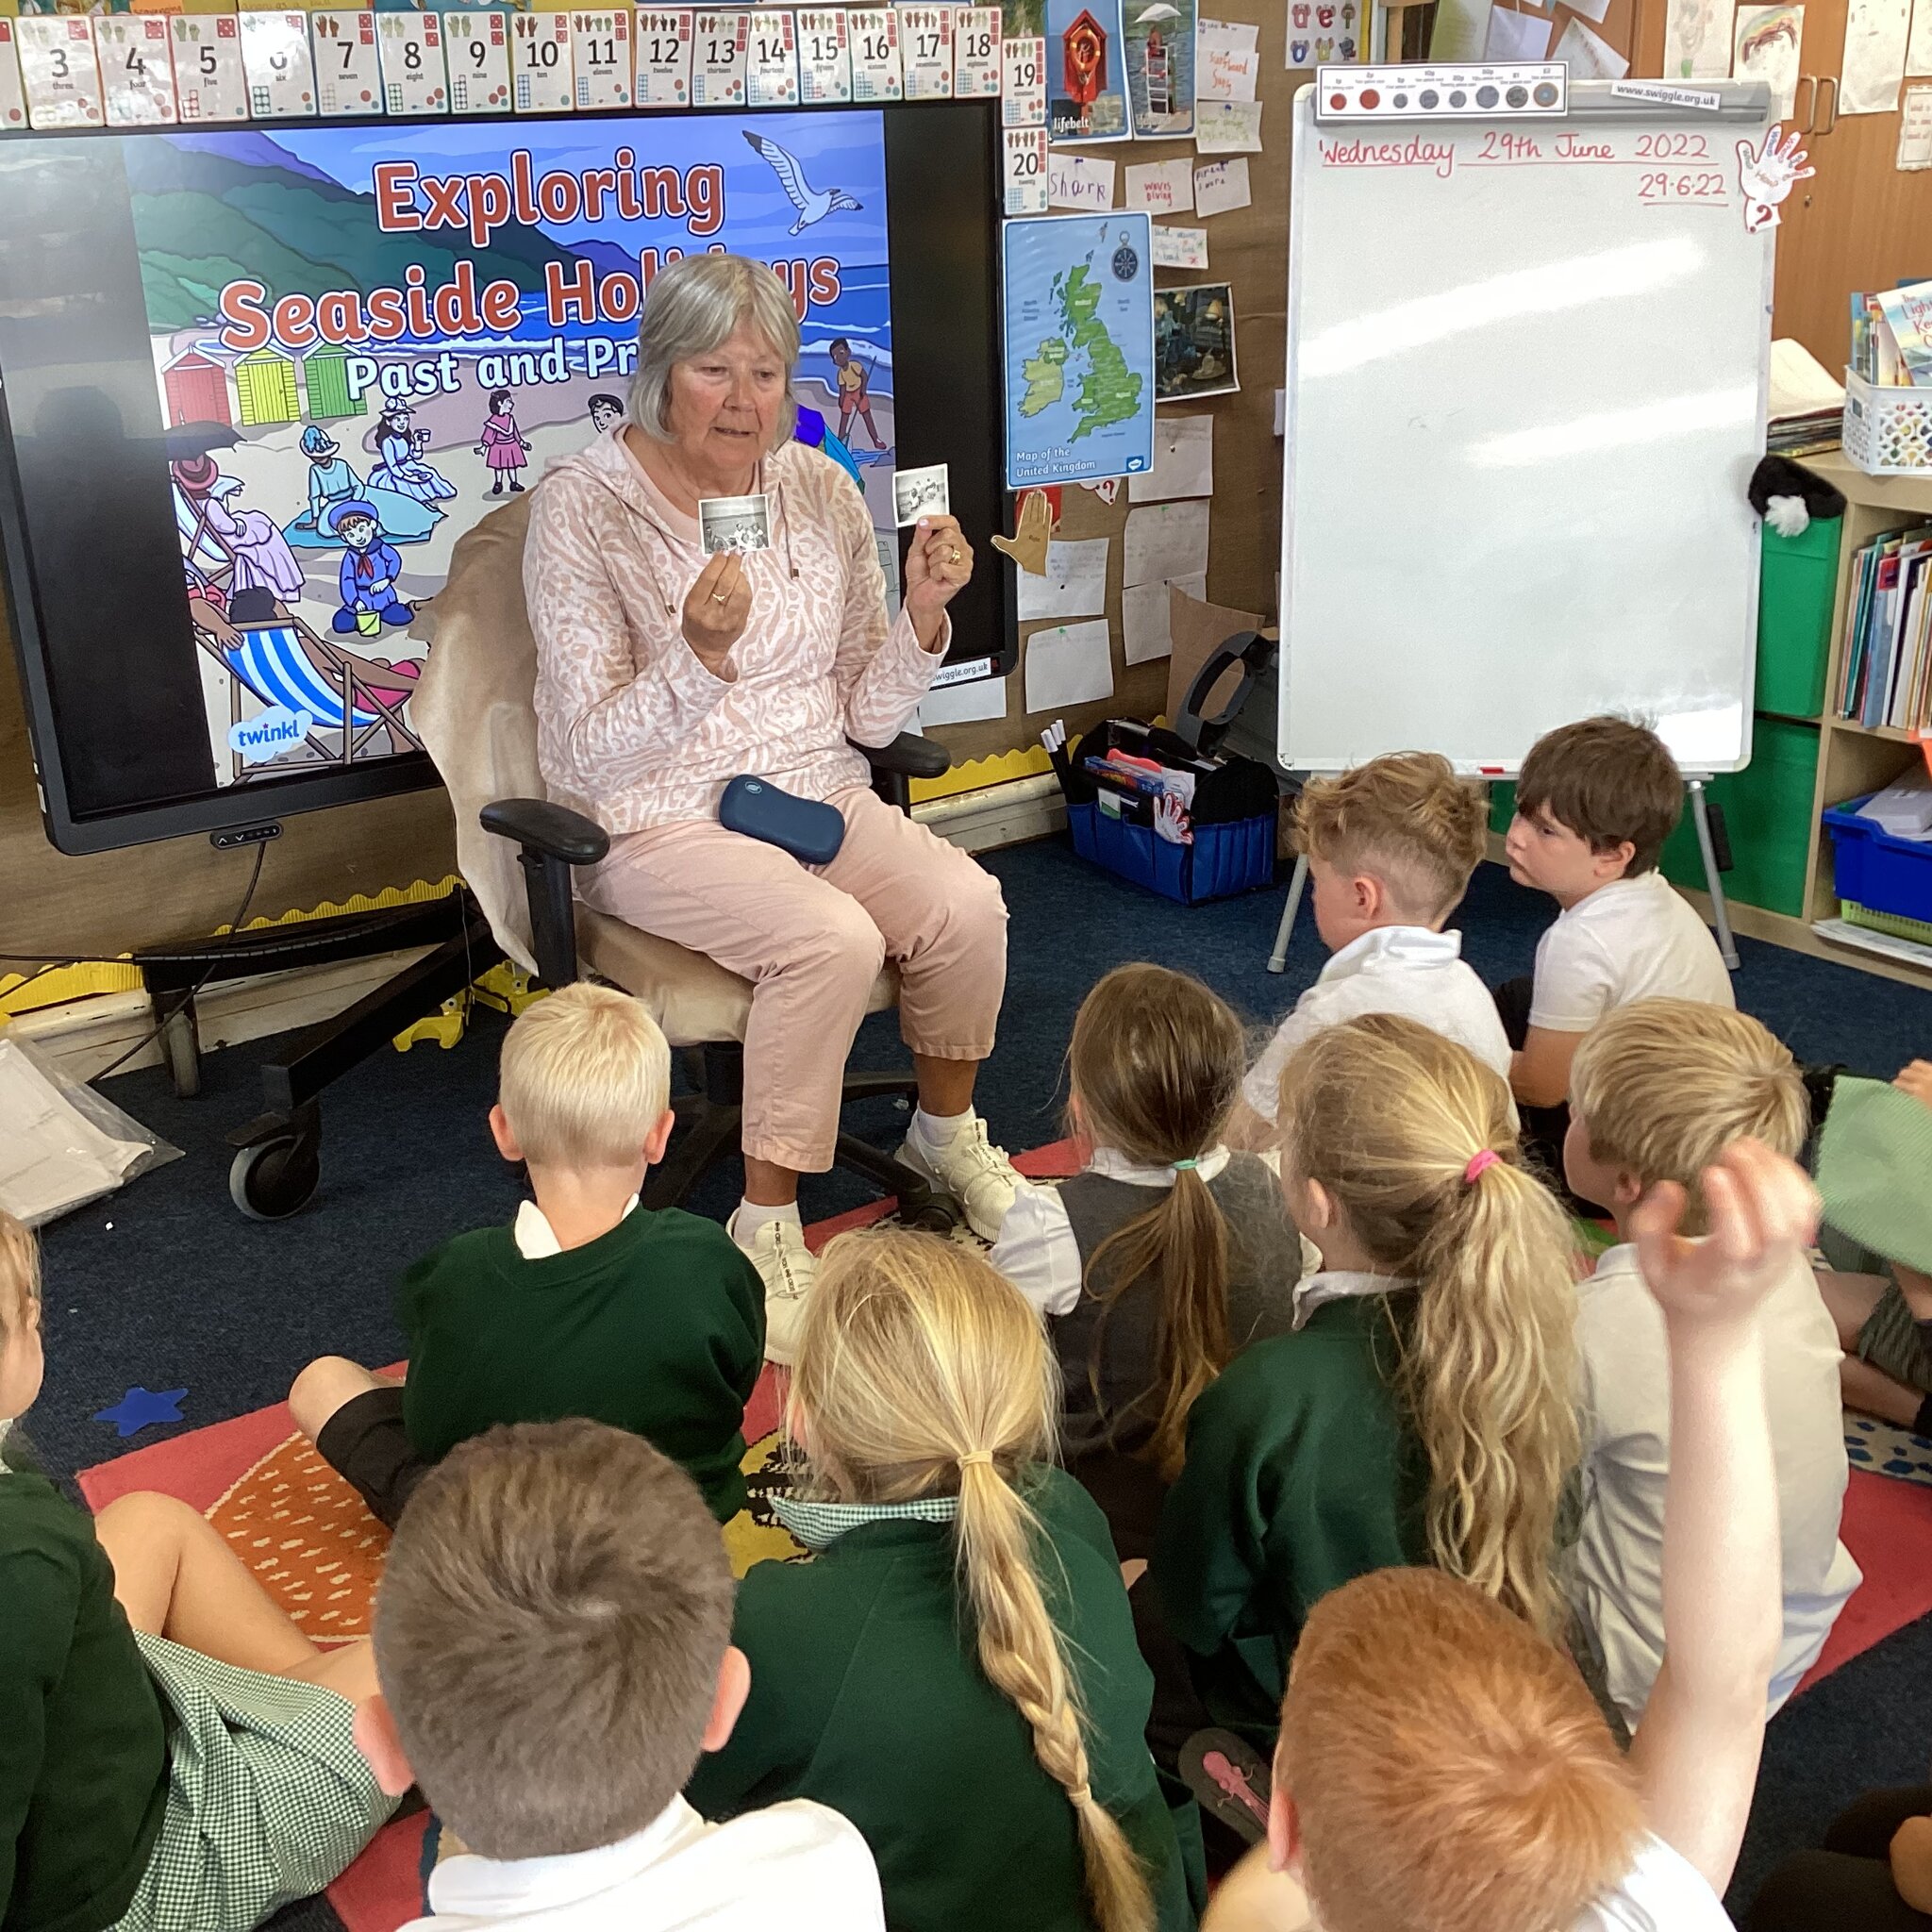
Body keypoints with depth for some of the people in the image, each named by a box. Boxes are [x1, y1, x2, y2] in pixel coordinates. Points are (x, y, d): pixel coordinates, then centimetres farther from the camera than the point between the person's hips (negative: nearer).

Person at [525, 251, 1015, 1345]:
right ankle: (767, 1225, -14)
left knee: (968, 905, -22)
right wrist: (699, 654, -32)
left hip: (814, 793, 5)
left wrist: (923, 615, -14)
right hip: (657, 824, -4)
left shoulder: (819, 489, 3)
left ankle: (947, 1132, 6)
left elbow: (868, 719, 5)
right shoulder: (584, 506, -11)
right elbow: (593, 754, -16)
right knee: (834, 939, -32)